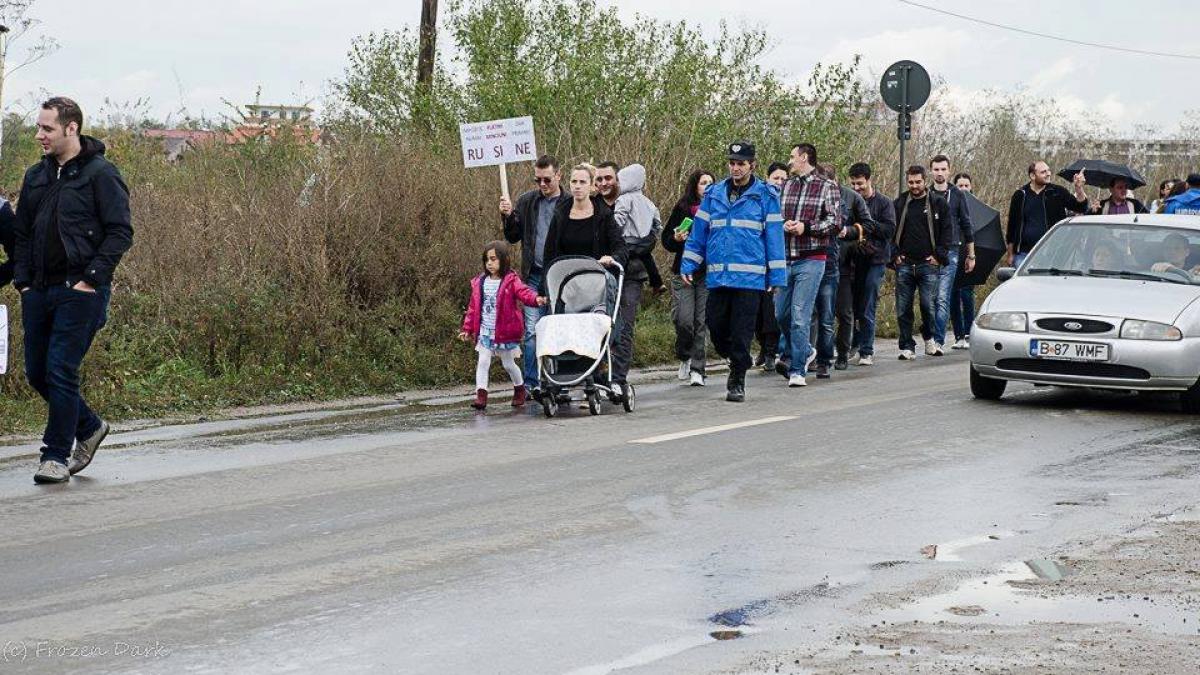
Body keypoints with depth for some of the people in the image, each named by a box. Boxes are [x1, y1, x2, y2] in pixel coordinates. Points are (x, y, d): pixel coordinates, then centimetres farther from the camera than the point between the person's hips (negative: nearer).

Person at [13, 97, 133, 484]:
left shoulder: (100, 174, -6)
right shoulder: (36, 176, 14)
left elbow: (120, 232, -10)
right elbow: (21, 233, 20)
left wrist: (91, 278, -15)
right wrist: (22, 280, 8)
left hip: (80, 292, -7)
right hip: (39, 292, 7)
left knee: (61, 372, -9)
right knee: (37, 373, 10)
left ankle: (56, 457, 0)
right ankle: (88, 428, 30)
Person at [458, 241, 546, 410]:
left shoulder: (511, 281, -9)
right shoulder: (479, 283, 4)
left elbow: (523, 292, -26)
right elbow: (473, 307, 9)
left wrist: (536, 299, -47)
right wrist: (467, 328, 10)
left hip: (505, 332, -3)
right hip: (485, 332, 3)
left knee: (508, 364, 10)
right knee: (483, 362, -4)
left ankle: (519, 389, 33)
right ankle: (481, 395, -3)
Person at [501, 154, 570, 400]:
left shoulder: (570, 204, 0)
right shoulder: (526, 202, 10)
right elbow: (513, 237, 14)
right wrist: (508, 216, -3)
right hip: (534, 275, 2)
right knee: (532, 330, -4)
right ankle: (532, 383, -1)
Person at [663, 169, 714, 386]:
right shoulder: (682, 208, 4)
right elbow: (666, 239, 10)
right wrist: (676, 239, -10)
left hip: (709, 273, 0)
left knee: (702, 321, -2)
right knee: (684, 319, -8)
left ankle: (697, 369, 5)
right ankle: (684, 356, 19)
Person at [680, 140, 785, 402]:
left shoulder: (765, 196, 1)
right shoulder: (714, 194, 10)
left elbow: (774, 236, 0)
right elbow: (699, 232, 13)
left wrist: (776, 276, -3)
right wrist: (688, 265, 6)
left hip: (749, 278, -3)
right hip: (718, 276, 3)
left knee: (741, 331, -2)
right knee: (716, 327, 3)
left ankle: (738, 382, 9)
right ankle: (737, 362, 27)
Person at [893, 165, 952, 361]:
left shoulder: (938, 203, 5)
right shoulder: (899, 204, 10)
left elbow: (947, 232, 4)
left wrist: (939, 256, -4)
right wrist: (895, 255, 3)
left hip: (928, 264, -2)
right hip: (904, 264, 2)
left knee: (928, 306, -5)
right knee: (903, 309, 0)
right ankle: (907, 347, 6)